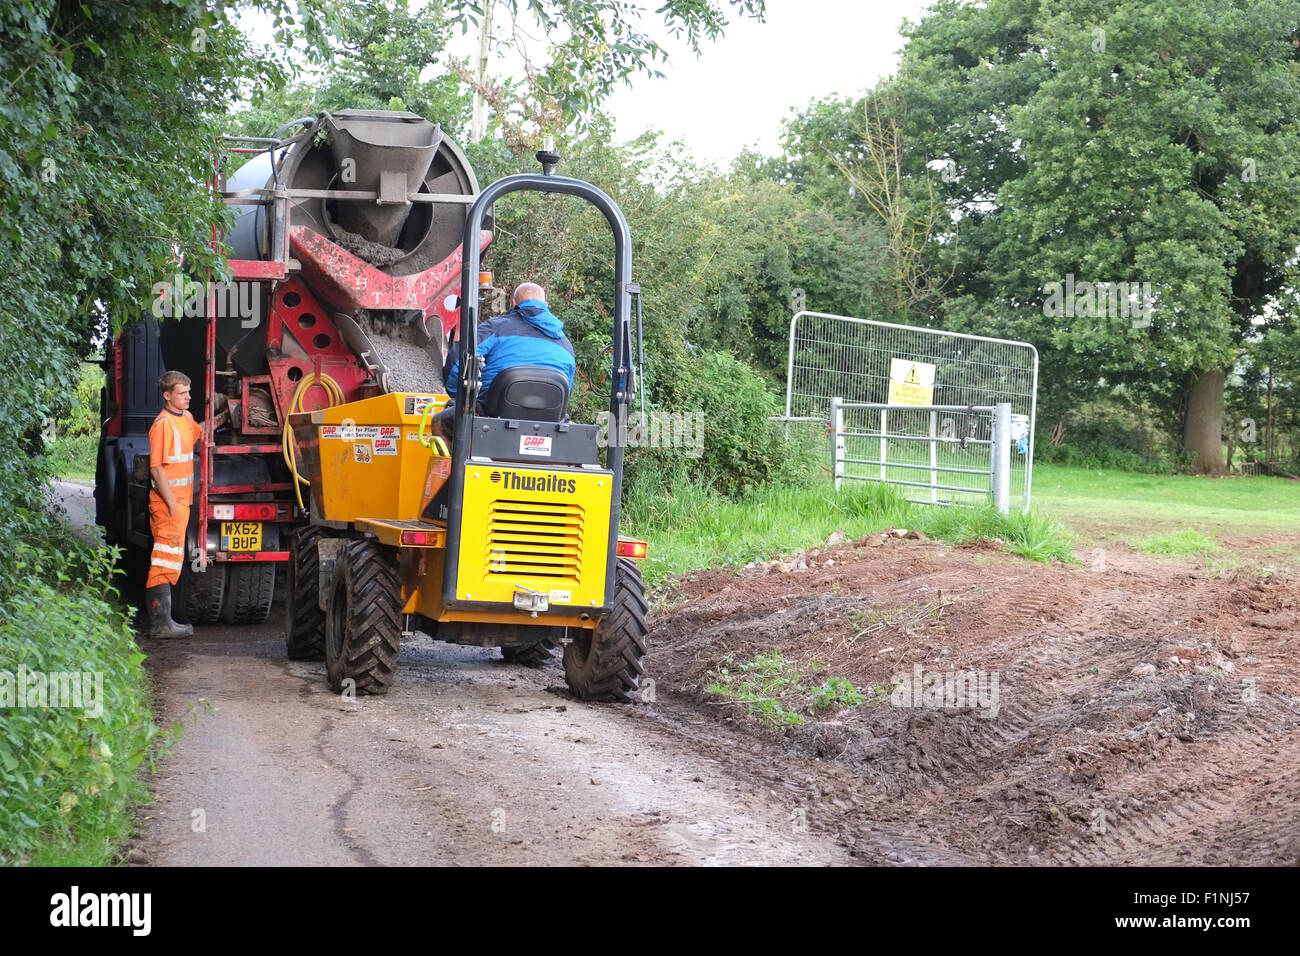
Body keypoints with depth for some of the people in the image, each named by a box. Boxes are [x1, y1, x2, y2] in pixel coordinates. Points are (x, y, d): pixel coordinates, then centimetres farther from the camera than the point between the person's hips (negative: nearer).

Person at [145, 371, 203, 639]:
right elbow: (156, 468, -19)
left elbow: (198, 432, 37)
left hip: (181, 498, 10)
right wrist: (171, 502, -21)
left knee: (172, 560, 14)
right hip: (168, 499, -10)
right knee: (166, 559, -9)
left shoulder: (186, 417, 12)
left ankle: (161, 619, 21)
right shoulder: (163, 424, -16)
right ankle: (161, 624, -8)